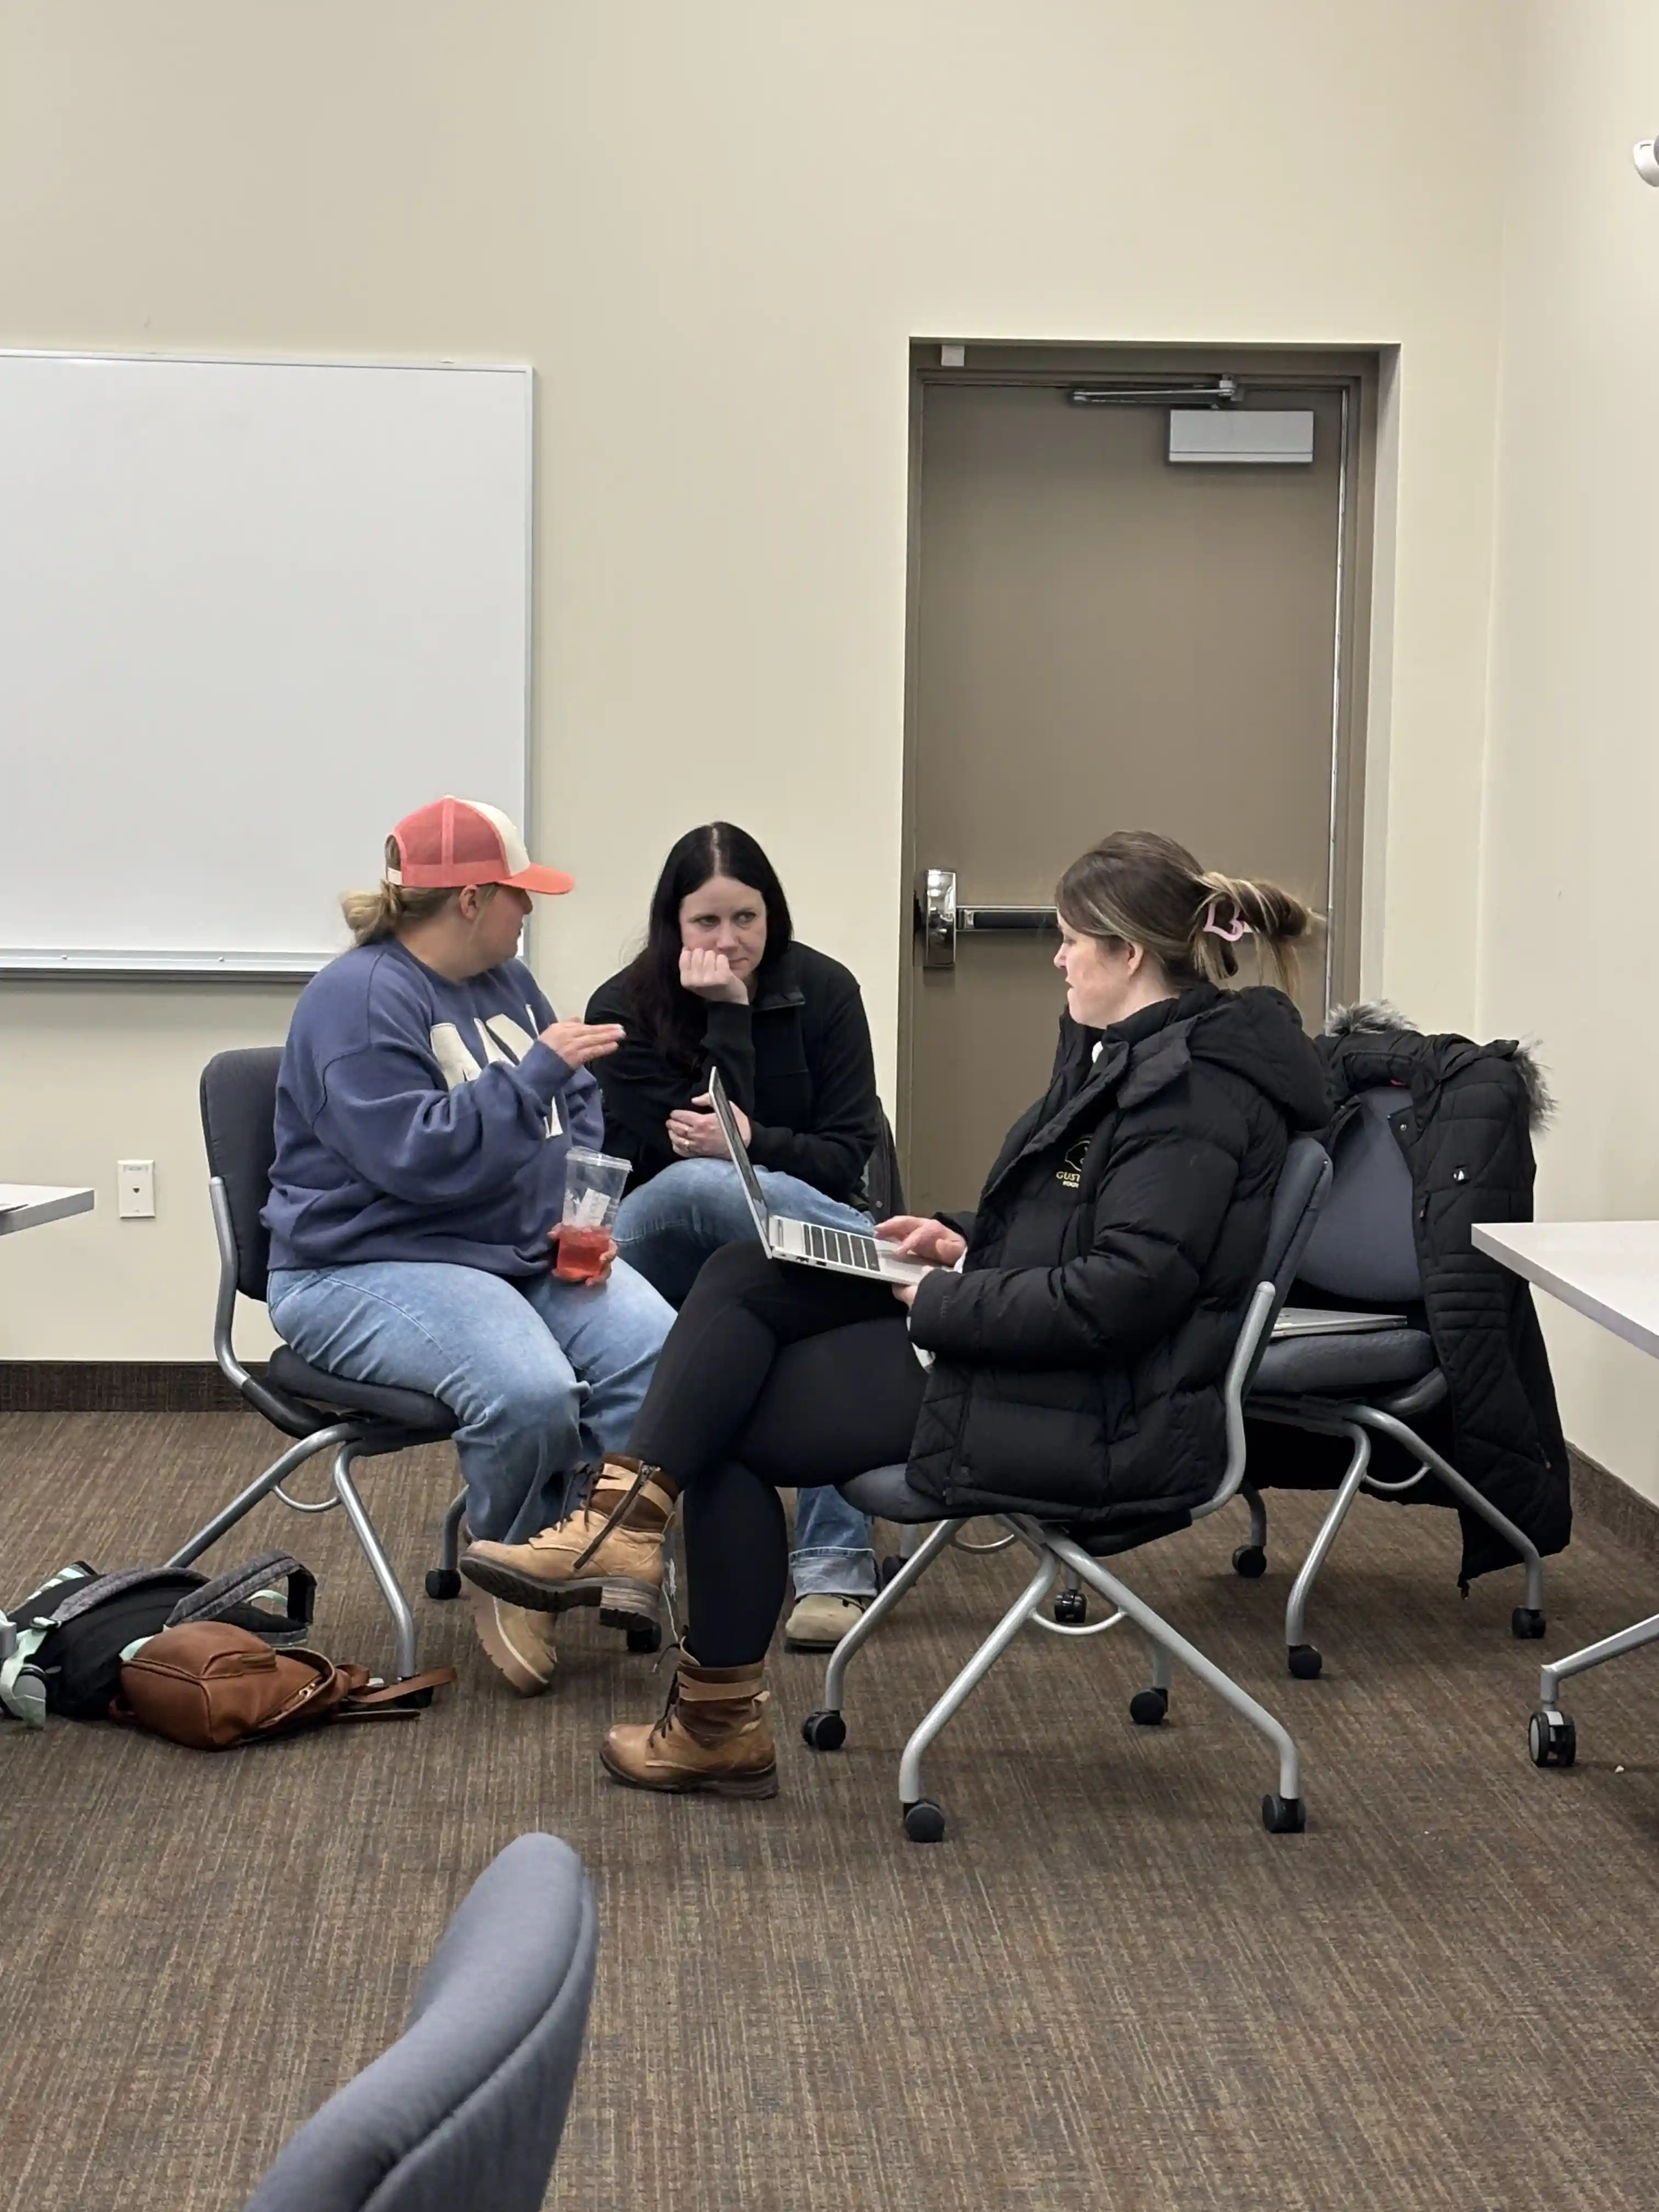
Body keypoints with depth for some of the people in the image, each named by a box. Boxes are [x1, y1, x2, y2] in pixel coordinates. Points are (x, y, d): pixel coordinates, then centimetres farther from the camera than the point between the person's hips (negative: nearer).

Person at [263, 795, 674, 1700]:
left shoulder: (504, 980, 14)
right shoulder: (359, 999, -13)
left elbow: (579, 1111, 19)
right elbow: (416, 1155, -24)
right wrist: (540, 1069, -21)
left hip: (530, 1251, 7)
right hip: (371, 1267, -7)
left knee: (659, 1352, -21)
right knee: (529, 1391, -33)